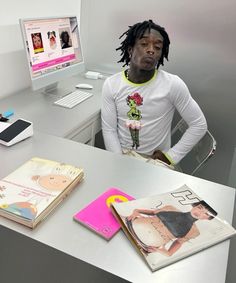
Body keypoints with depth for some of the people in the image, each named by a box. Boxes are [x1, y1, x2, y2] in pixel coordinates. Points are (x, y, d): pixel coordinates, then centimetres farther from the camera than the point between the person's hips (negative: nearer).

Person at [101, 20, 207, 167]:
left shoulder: (173, 84, -14)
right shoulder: (111, 84, -6)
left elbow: (199, 125, -7)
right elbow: (109, 129, -3)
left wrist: (171, 156, -9)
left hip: (157, 161, -1)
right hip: (122, 157, 1)